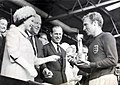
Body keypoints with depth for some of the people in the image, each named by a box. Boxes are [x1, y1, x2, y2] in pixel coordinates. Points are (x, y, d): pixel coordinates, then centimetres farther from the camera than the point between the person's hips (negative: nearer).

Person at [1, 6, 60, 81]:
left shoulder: (26, 37, 24)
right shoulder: (13, 32, 2)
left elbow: (34, 60, 23)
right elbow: (13, 53, -12)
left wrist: (50, 58, 14)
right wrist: (29, 67, -18)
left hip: (26, 78, 7)